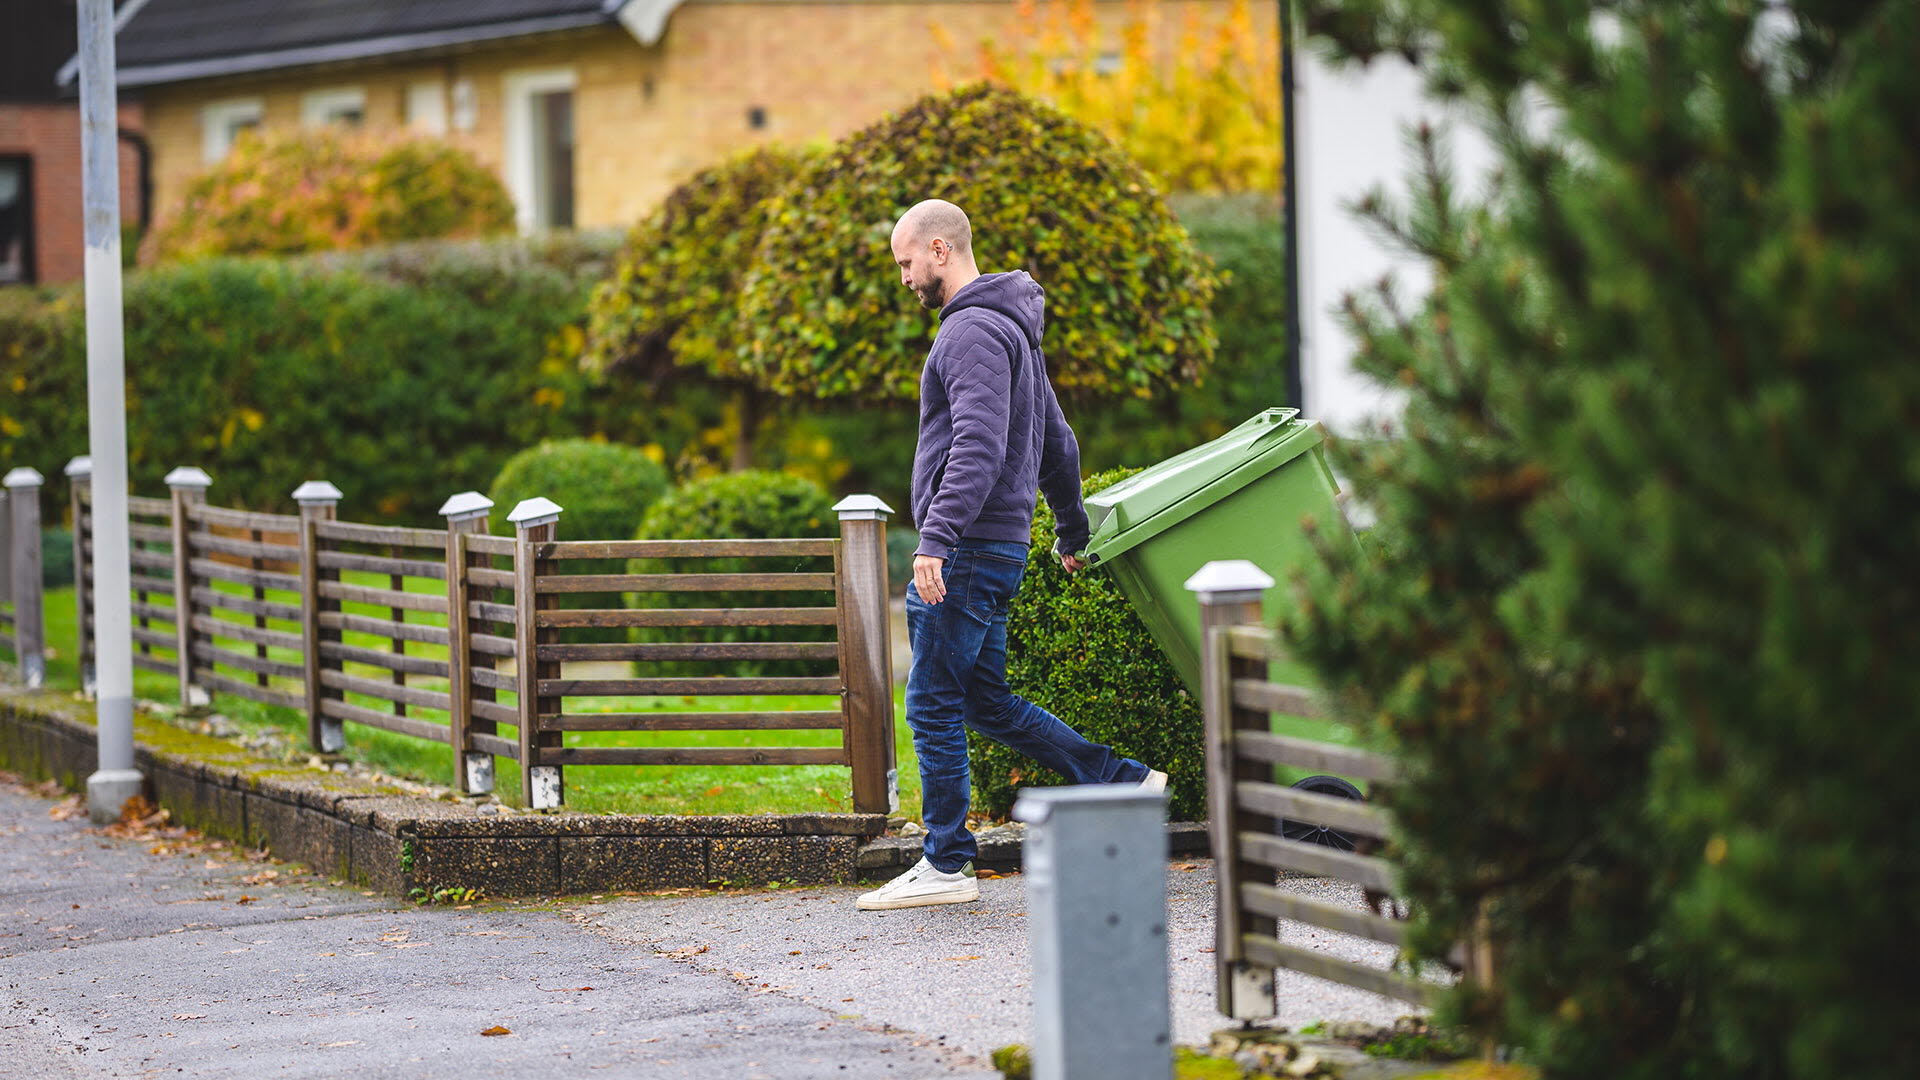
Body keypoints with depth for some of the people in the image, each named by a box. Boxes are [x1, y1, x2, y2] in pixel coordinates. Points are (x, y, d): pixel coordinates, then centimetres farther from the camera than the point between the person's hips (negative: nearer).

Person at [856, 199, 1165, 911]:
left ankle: (946, 866, 1)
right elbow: (1057, 442, 27)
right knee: (985, 701, 14)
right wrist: (1072, 532, 37)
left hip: (968, 550, -10)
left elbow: (979, 445, -26)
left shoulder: (974, 332, -14)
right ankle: (1121, 782, 12)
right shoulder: (1012, 329, 19)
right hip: (999, 547, 10)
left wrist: (935, 538, -32)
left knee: (933, 704, -4)